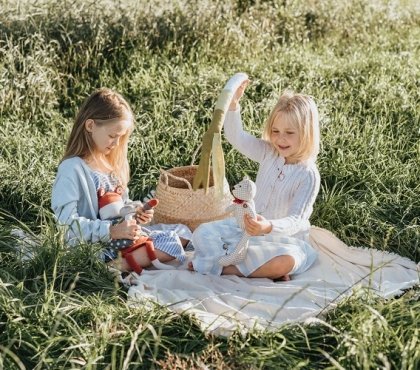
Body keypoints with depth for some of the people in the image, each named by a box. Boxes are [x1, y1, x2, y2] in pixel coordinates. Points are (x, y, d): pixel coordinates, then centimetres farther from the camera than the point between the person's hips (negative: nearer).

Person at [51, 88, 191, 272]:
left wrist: (134, 210, 1)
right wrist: (112, 231, -28)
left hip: (124, 235, 10)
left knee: (182, 233, 3)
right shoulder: (72, 169, -16)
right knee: (170, 246, -19)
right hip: (97, 247, -10)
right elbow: (67, 221, -22)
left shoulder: (111, 161, 11)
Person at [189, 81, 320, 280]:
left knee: (286, 261, -40)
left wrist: (269, 227, -48)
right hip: (250, 226, 6)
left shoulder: (308, 176, -19)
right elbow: (236, 137, -6)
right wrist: (233, 102, -22)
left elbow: (296, 221, -27)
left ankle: (225, 267, -25)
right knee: (203, 234, -8)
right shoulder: (269, 153, -2)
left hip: (284, 238, -5)